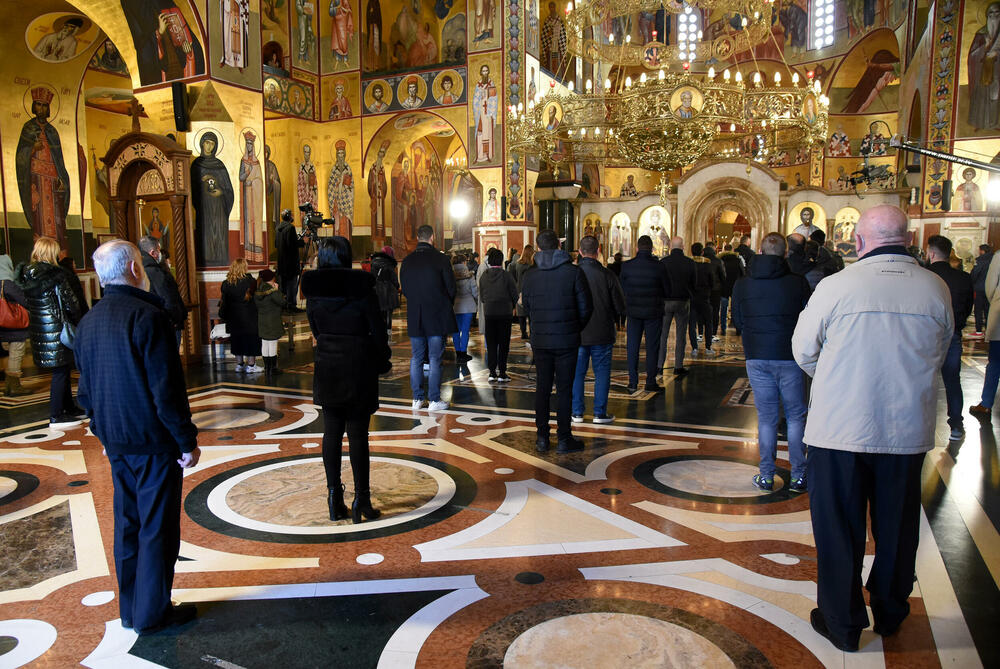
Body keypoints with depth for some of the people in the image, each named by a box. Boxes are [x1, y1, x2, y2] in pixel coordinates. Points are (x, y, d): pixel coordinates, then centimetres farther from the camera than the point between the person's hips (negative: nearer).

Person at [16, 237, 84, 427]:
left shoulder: (26, 274, 7)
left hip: (38, 329, 8)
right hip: (56, 330, -8)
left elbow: (28, 304, 12)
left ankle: (69, 408, 28)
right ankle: (56, 416, 3)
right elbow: (70, 303, -12)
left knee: (62, 370, 18)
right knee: (60, 372, -1)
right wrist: (76, 321, 4)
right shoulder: (55, 274, -16)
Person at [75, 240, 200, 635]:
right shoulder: (148, 317, -19)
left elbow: (85, 389, 15)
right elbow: (166, 388, -21)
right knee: (157, 527, 3)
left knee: (127, 523, 17)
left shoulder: (88, 322, 8)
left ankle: (130, 610, 28)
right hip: (154, 440, -8)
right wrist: (187, 440, -14)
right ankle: (152, 614, 13)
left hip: (114, 440, 8)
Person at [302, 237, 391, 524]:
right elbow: (377, 331, -8)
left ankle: (334, 497, 15)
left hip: (327, 367, 3)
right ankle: (361, 498, 7)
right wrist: (382, 362, 5)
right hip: (359, 368, -3)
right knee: (358, 435, 2)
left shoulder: (313, 290, 0)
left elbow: (315, 330, 7)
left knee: (332, 433, 11)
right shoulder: (362, 288, -11)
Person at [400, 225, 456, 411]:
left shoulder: (407, 261, 4)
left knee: (416, 358, 11)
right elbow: (451, 287, -5)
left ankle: (417, 398, 16)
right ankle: (434, 400, 3)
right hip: (437, 316, -4)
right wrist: (446, 304, 13)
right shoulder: (440, 258, -9)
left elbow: (404, 288, 10)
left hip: (415, 317, 4)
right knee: (435, 359, 0)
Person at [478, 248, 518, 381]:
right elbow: (515, 295, -4)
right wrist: (511, 306, 14)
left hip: (489, 313, 3)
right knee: (503, 343, 4)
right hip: (505, 313, -2)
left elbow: (481, 297, 5)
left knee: (491, 343, 10)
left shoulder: (483, 277, -1)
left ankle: (492, 372, 10)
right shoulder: (506, 276, -9)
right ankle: (502, 373, 4)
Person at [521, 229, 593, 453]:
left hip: (540, 340, 3)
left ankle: (542, 437, 17)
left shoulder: (530, 276, 0)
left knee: (542, 387, 11)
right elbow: (586, 307, -4)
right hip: (566, 340, -2)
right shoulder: (574, 272, -7)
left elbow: (527, 308, 7)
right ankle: (563, 439, 9)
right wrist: (576, 330, 11)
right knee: (564, 388, 4)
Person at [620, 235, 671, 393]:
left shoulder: (626, 266, -6)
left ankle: (633, 382, 11)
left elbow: (622, 290, 3)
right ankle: (650, 382, 11)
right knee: (652, 347, 7)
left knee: (632, 347, 9)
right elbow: (667, 292, -3)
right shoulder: (659, 267, -11)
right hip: (653, 312, -1)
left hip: (633, 311, 2)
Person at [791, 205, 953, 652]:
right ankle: (890, 614, 38)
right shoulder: (936, 289, -3)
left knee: (839, 530, 11)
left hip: (840, 430, -3)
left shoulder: (836, 287, -13)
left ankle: (843, 624, 23)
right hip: (908, 430, 4)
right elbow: (938, 355, 10)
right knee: (897, 528, 20)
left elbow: (804, 351, -2)